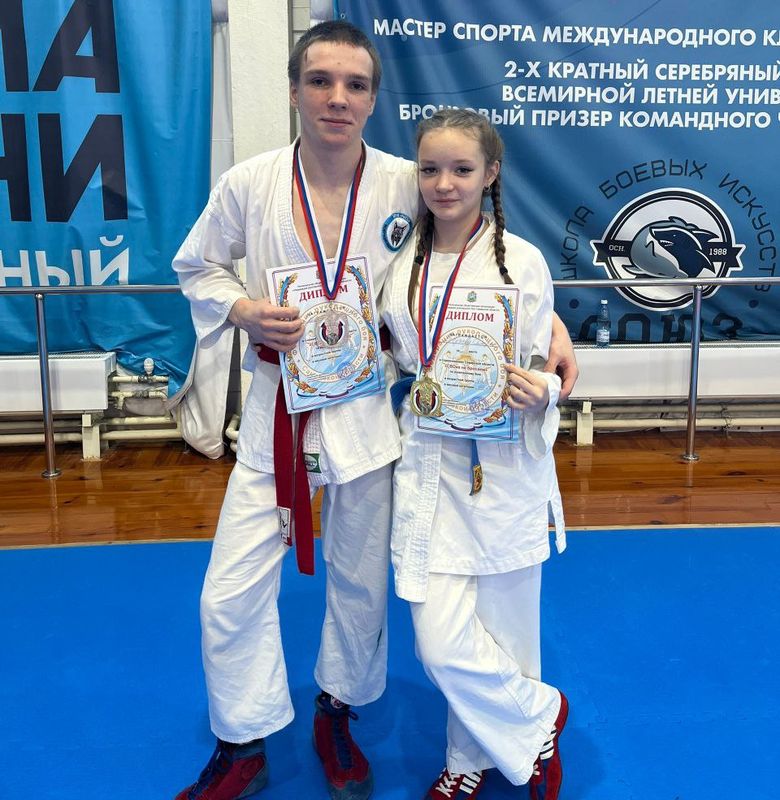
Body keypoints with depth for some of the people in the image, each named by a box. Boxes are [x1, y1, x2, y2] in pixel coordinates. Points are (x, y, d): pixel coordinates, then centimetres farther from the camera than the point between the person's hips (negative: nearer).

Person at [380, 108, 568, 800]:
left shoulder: (521, 261, -7)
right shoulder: (404, 261, 5)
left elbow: (543, 369, -2)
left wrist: (540, 390, -23)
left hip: (503, 466, -3)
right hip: (427, 464, 3)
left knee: (501, 634, 8)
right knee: (441, 646, 3)